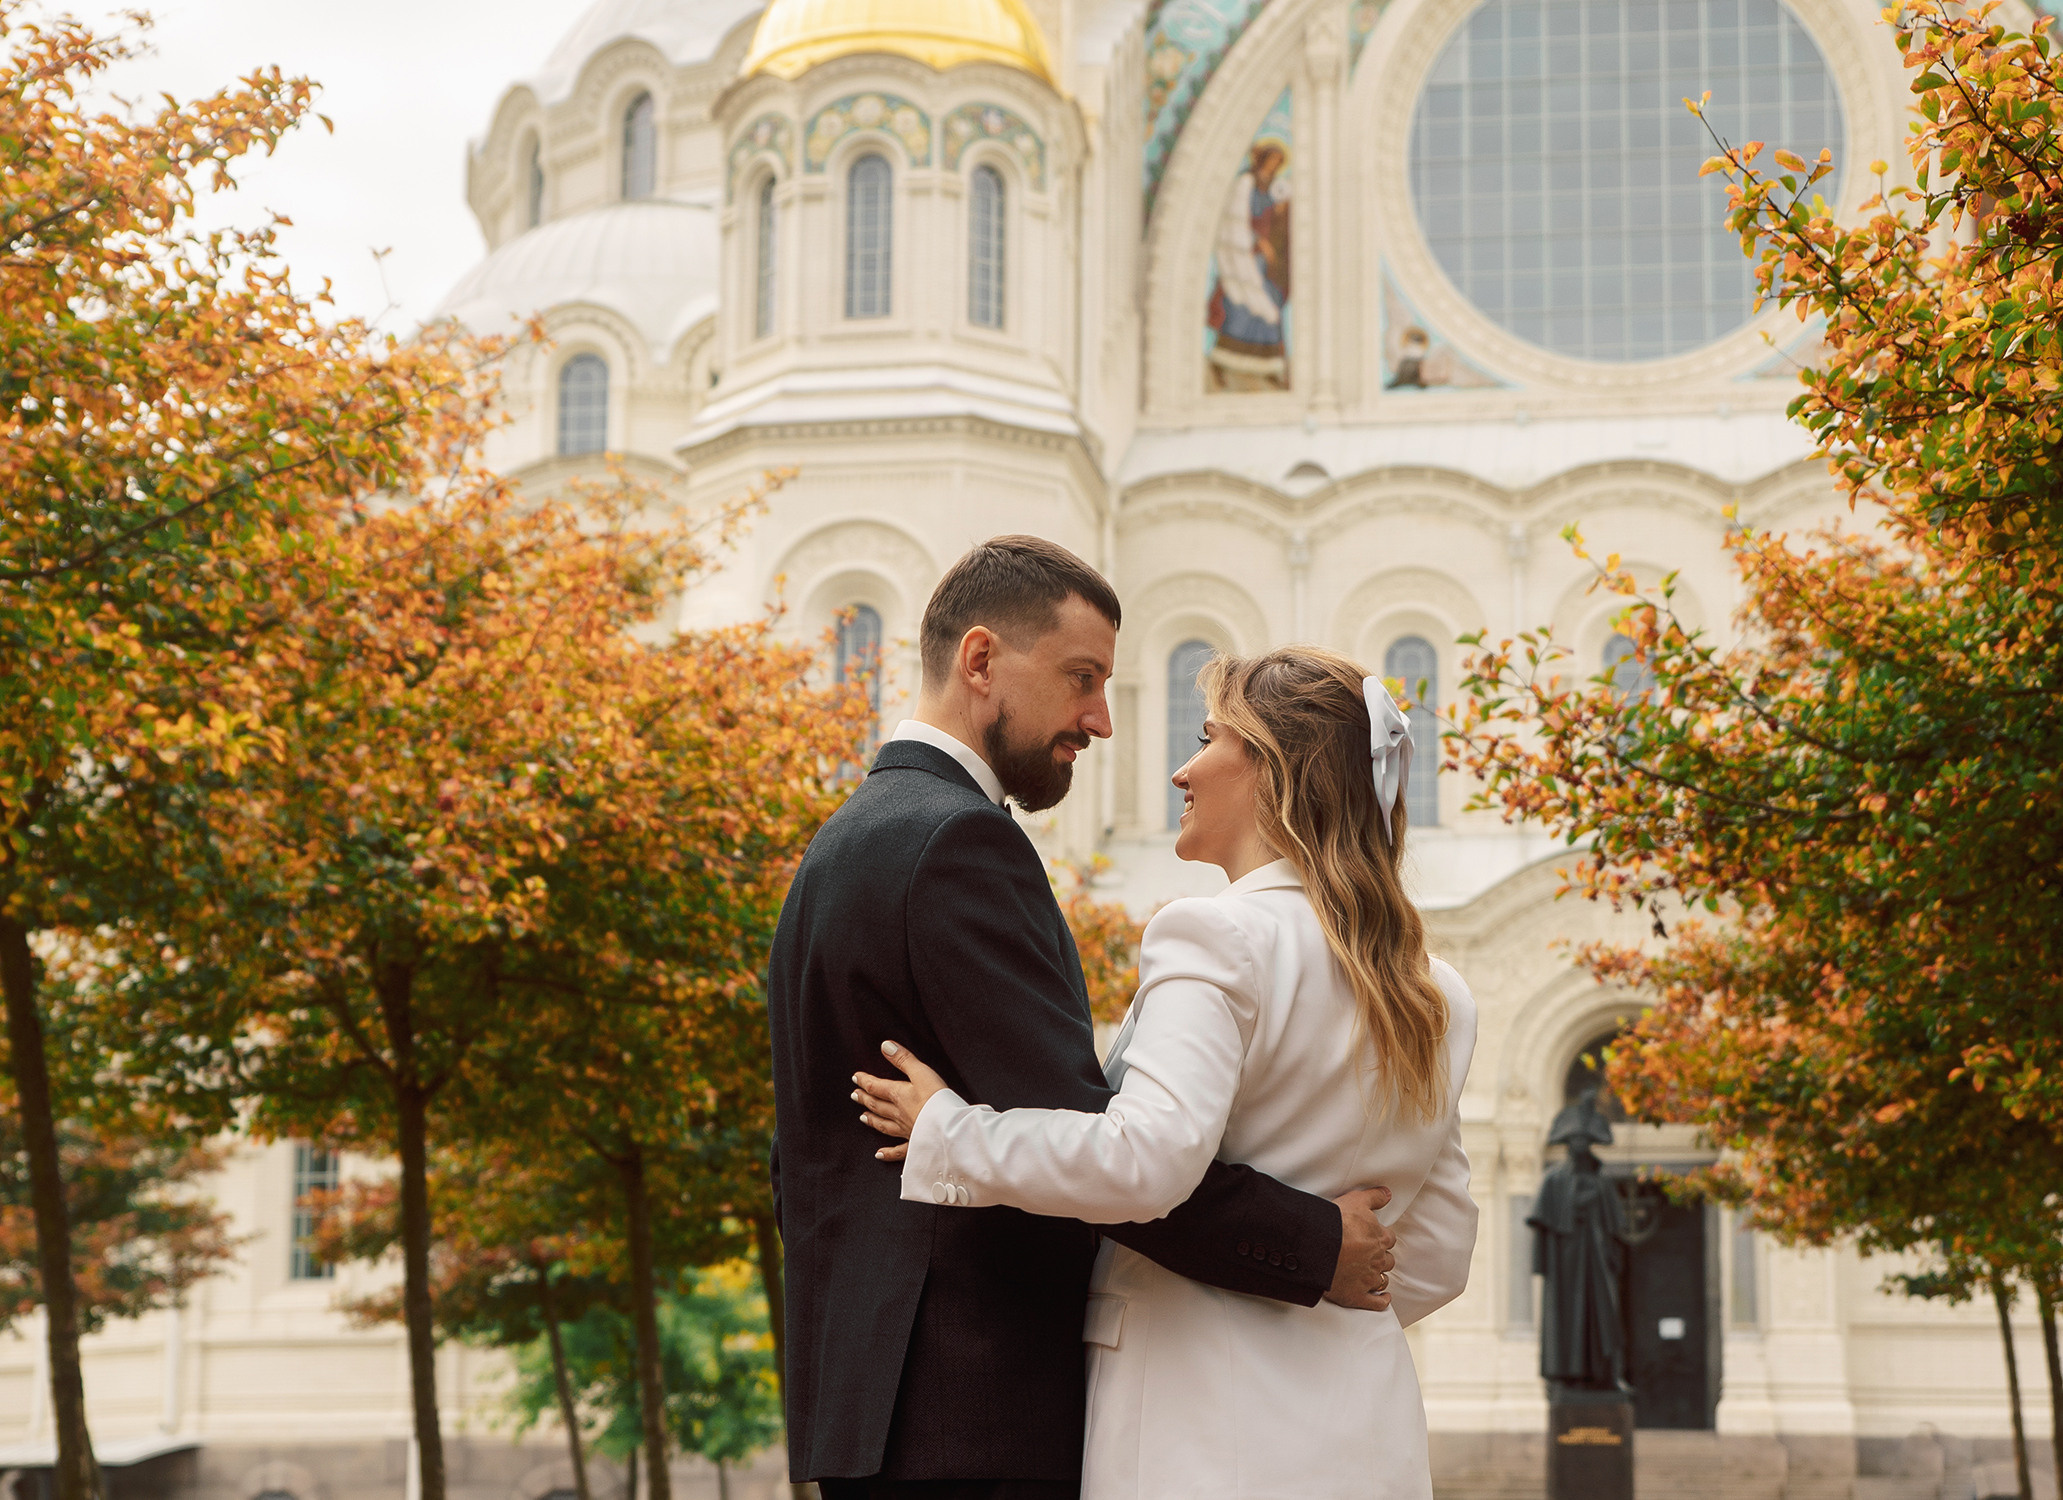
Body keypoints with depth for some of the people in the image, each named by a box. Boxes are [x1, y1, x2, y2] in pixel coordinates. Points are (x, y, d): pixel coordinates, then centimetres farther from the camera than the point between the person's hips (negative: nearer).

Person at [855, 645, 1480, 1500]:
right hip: (1369, 1430, 8)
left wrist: (946, 1130, -13)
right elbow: (1438, 1259, 15)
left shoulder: (1220, 939, -12)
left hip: (1212, 1431, -8)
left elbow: (1145, 1158, -26)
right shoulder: (1438, 1000, 12)